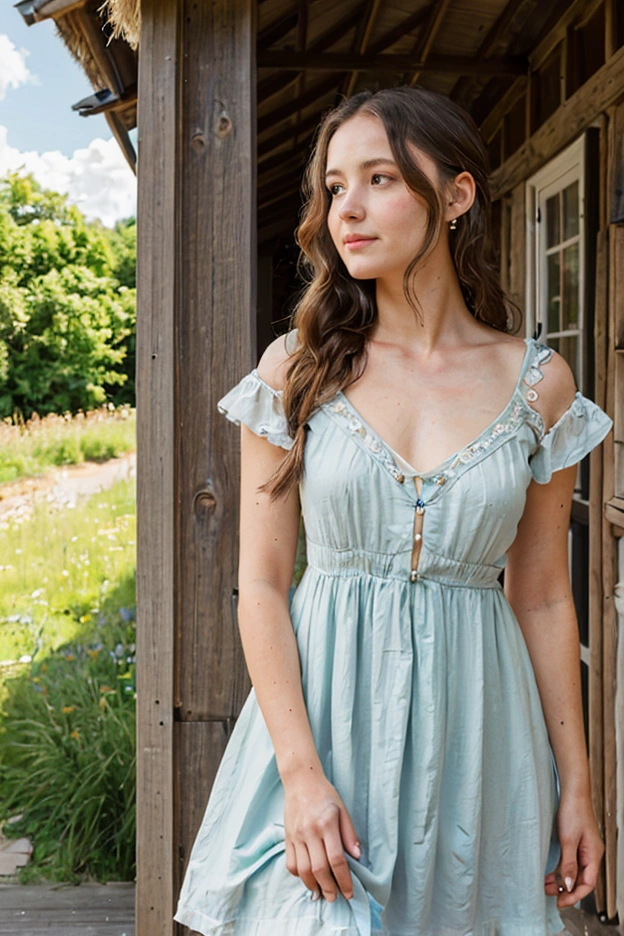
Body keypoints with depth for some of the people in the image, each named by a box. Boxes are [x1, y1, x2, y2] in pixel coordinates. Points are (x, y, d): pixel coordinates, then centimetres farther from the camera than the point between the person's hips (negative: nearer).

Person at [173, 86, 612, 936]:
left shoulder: (538, 383, 0)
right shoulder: (297, 369, -2)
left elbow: (542, 597, 4)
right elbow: (261, 584, -5)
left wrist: (575, 786, 5)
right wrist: (301, 771, -14)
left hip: (474, 726, 1)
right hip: (324, 701, -1)